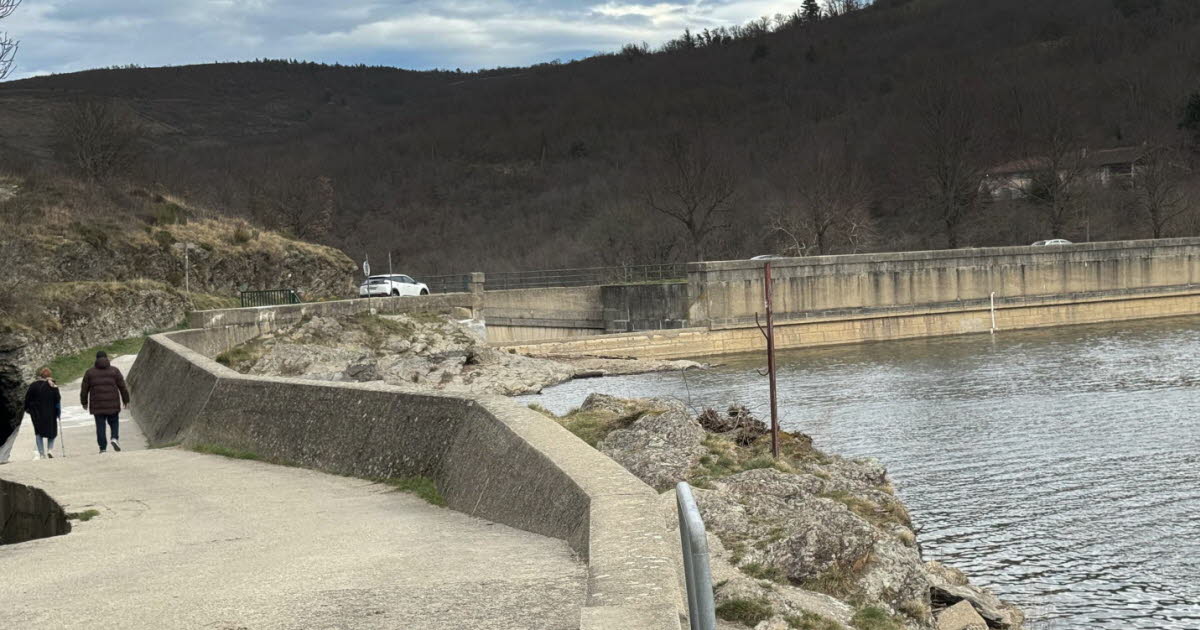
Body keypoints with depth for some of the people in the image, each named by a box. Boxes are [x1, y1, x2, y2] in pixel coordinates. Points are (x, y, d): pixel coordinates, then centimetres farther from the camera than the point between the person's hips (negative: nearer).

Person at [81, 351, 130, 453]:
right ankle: (114, 438, -10)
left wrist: (84, 402, 18)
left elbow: (84, 389, 7)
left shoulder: (90, 372, 4)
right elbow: (122, 387, 2)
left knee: (100, 426, 4)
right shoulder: (114, 371, 2)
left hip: (97, 406, 0)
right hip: (113, 405, 0)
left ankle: (103, 448, 1)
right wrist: (126, 401, 10)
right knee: (114, 422, 15)